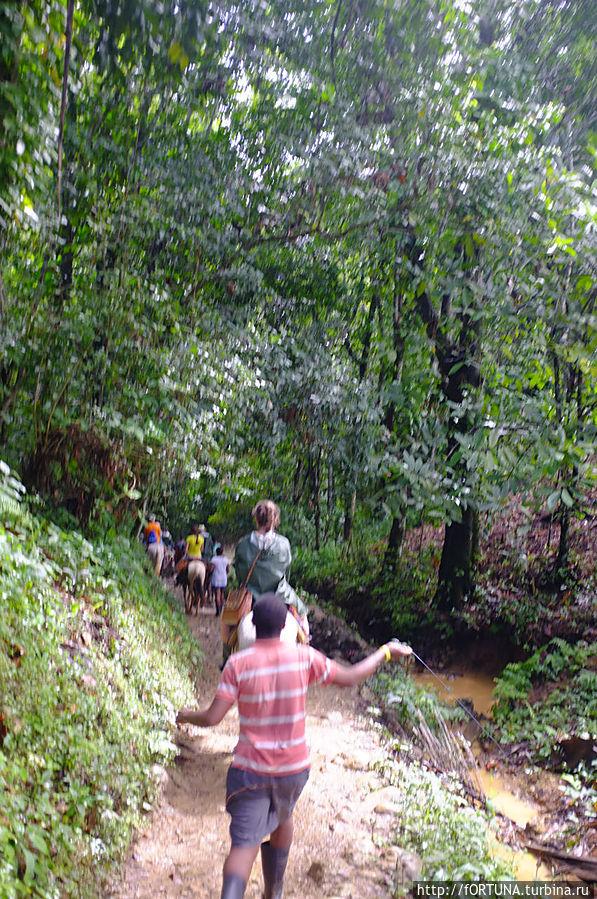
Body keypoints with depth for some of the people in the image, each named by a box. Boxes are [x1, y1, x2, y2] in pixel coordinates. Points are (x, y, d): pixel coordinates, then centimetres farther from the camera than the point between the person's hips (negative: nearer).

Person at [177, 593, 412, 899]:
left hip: (251, 770, -2)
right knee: (282, 820, 29)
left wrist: (187, 716, 7)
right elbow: (350, 677, -2)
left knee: (244, 845, 3)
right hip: (294, 768, 2)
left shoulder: (238, 664, -14)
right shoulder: (304, 657, -11)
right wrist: (385, 652, 12)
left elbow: (211, 718, -15)